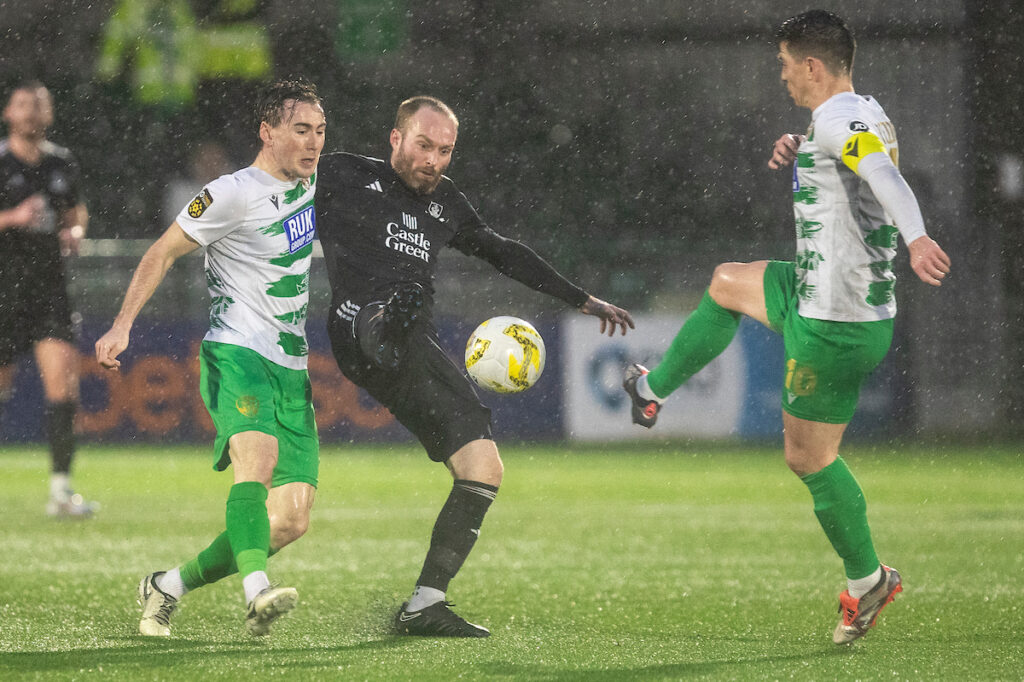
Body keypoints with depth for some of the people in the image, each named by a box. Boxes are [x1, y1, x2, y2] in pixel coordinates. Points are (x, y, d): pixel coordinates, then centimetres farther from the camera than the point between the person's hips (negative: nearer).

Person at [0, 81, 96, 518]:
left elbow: (76, 210, 26)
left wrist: (75, 231, 5)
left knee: (62, 380, -11)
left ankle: (61, 489, -11)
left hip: (49, 285, 3)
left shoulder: (62, 162, 9)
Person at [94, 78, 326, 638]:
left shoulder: (310, 183, 12)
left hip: (291, 371, 7)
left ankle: (167, 588, 11)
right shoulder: (234, 194, -9)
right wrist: (122, 326, -10)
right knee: (257, 460, -35)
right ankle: (257, 591, -56)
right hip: (236, 355, -7)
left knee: (291, 519, -4)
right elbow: (164, 252, -3)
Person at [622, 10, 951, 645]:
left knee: (809, 455, 0)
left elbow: (885, 176, -40)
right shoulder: (866, 116, 9)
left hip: (833, 323, -10)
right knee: (727, 284, 30)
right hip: (820, 291, 10)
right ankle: (652, 390, 44)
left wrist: (916, 238, -57)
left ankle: (867, 581, 10)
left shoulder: (838, 119, -21)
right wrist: (798, 152, 14)